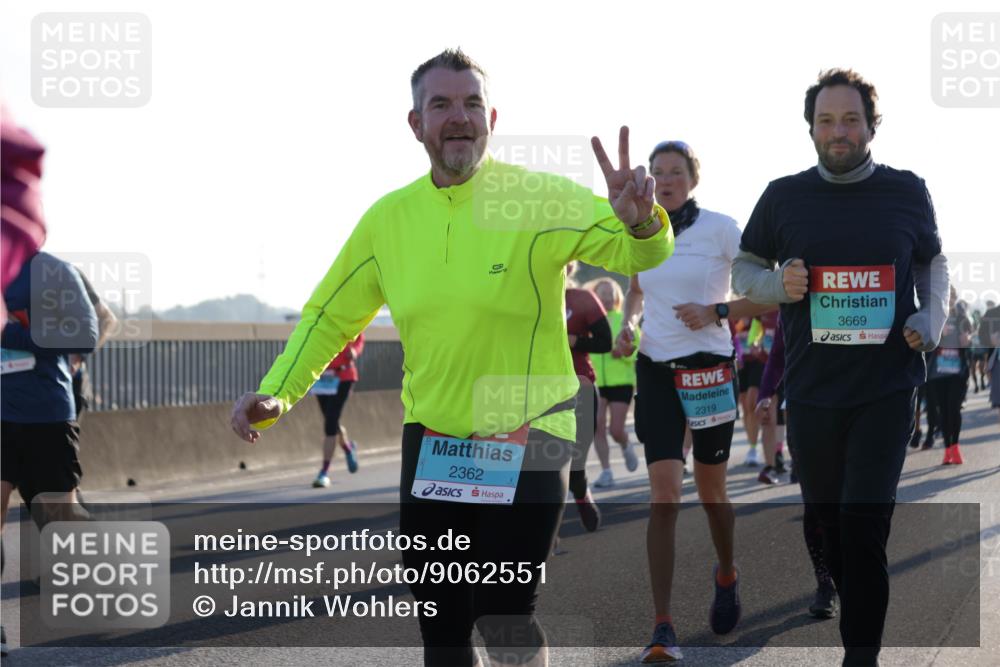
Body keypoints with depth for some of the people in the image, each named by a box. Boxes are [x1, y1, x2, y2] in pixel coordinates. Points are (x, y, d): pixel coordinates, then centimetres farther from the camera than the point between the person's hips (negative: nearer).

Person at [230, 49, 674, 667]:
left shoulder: (539, 198, -12)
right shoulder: (388, 218, 1)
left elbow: (639, 250, -22)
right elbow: (331, 315, 11)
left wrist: (640, 220, -46)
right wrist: (276, 393, -2)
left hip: (526, 437, -4)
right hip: (431, 441, 4)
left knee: (504, 614, -12)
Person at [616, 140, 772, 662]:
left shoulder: (720, 229, -6)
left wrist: (715, 313, -16)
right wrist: (627, 324, 5)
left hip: (708, 368, -2)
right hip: (655, 369, 2)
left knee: (710, 492, 11)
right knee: (663, 496, -9)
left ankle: (727, 575, 43)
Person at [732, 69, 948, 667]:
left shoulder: (907, 192, 3)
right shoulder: (784, 197, 3)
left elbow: (933, 262, 16)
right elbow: (743, 267, 13)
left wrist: (933, 318, -2)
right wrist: (778, 285, -8)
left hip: (887, 388, -2)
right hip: (812, 389, 2)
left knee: (864, 523, -11)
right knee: (829, 521, 11)